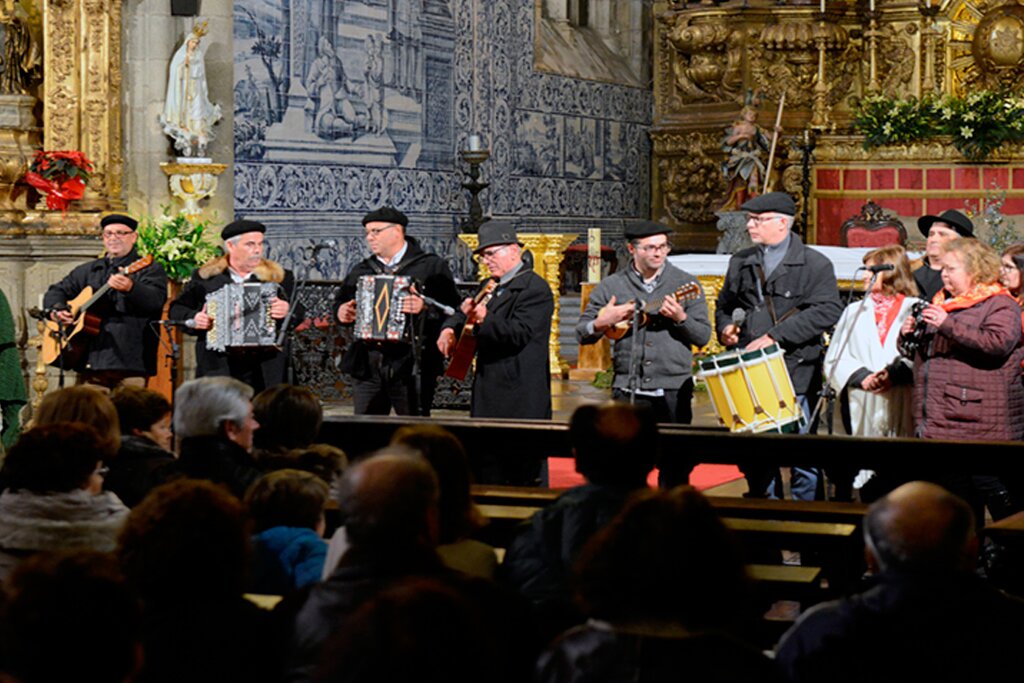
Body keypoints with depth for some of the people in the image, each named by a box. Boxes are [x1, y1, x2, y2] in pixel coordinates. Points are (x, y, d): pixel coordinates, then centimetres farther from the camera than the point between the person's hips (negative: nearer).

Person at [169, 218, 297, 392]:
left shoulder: (279, 277, 10)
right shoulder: (205, 277, 8)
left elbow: (299, 314, 6)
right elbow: (177, 309, 12)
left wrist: (288, 311, -16)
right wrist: (193, 319, -8)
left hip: (265, 370, 0)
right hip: (218, 367, 0)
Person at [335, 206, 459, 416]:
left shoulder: (432, 266, 2)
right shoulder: (361, 270, 18)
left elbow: (452, 310, -5)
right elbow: (342, 303, 26)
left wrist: (424, 308, -22)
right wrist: (342, 313, 4)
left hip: (411, 367, -4)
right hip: (367, 365, 5)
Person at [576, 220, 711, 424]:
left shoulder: (686, 284, 4)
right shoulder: (612, 286, 6)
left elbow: (703, 337, 1)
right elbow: (582, 335, 8)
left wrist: (680, 318, -17)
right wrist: (602, 323, -13)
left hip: (674, 391, 0)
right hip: (628, 392, 1)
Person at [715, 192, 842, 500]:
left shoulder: (815, 264, -1)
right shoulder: (740, 263, 17)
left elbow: (828, 311, -14)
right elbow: (725, 304, 29)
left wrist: (775, 336, -20)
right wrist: (725, 327, 5)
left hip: (795, 373, -5)